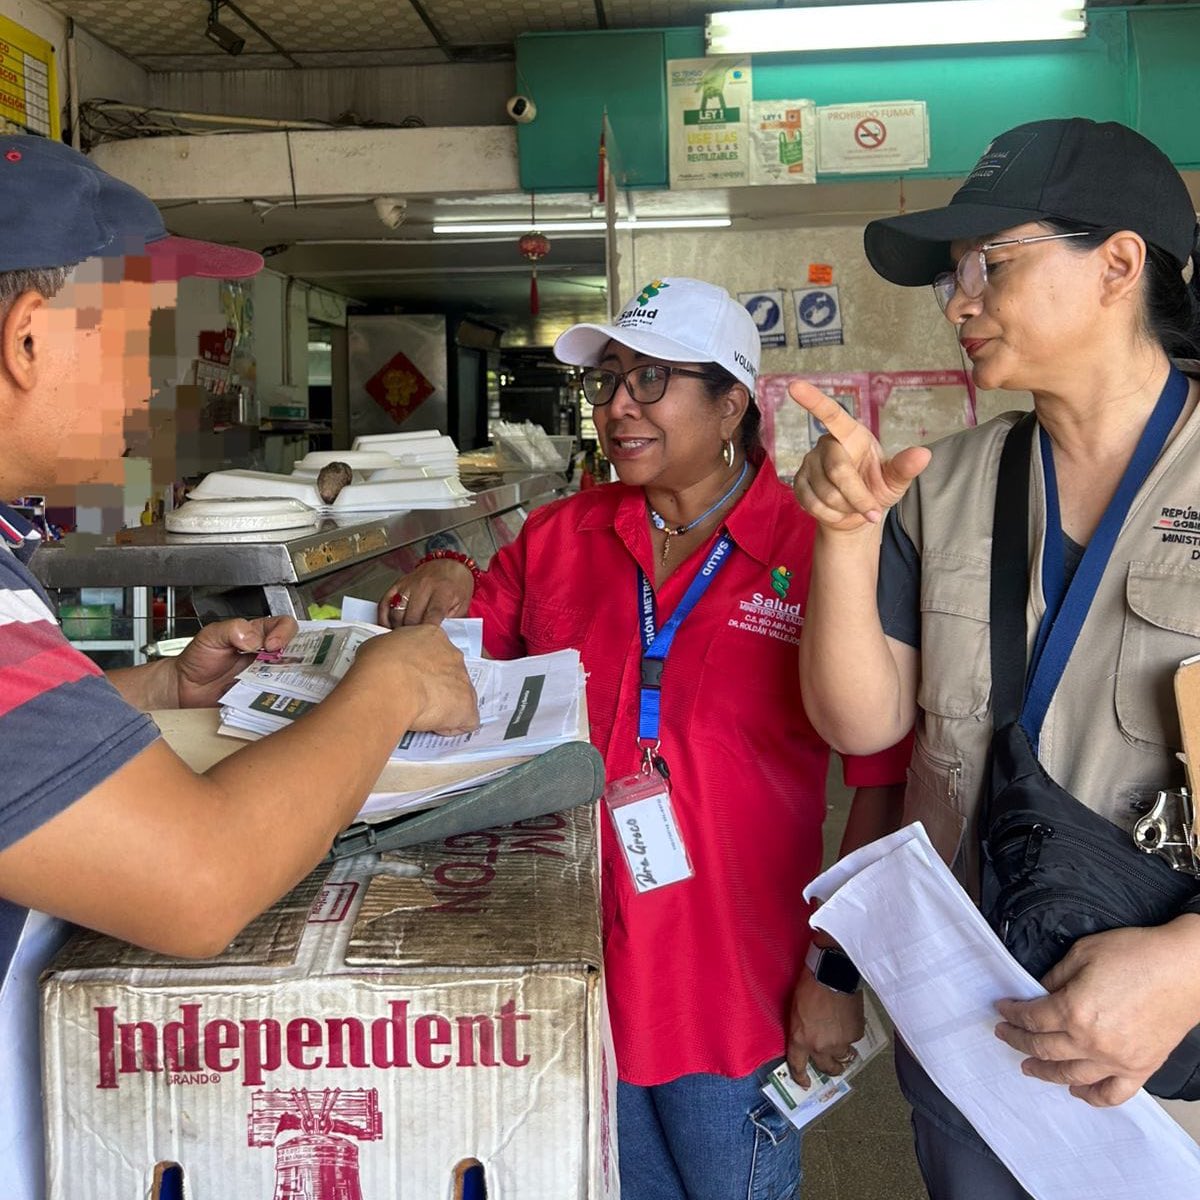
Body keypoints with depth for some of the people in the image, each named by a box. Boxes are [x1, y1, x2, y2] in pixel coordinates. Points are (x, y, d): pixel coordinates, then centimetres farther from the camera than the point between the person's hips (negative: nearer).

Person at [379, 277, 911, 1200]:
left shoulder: (819, 558, -11)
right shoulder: (557, 538, 1)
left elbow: (884, 792, -9)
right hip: (574, 974, 4)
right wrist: (446, 587, -8)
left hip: (734, 990, -3)